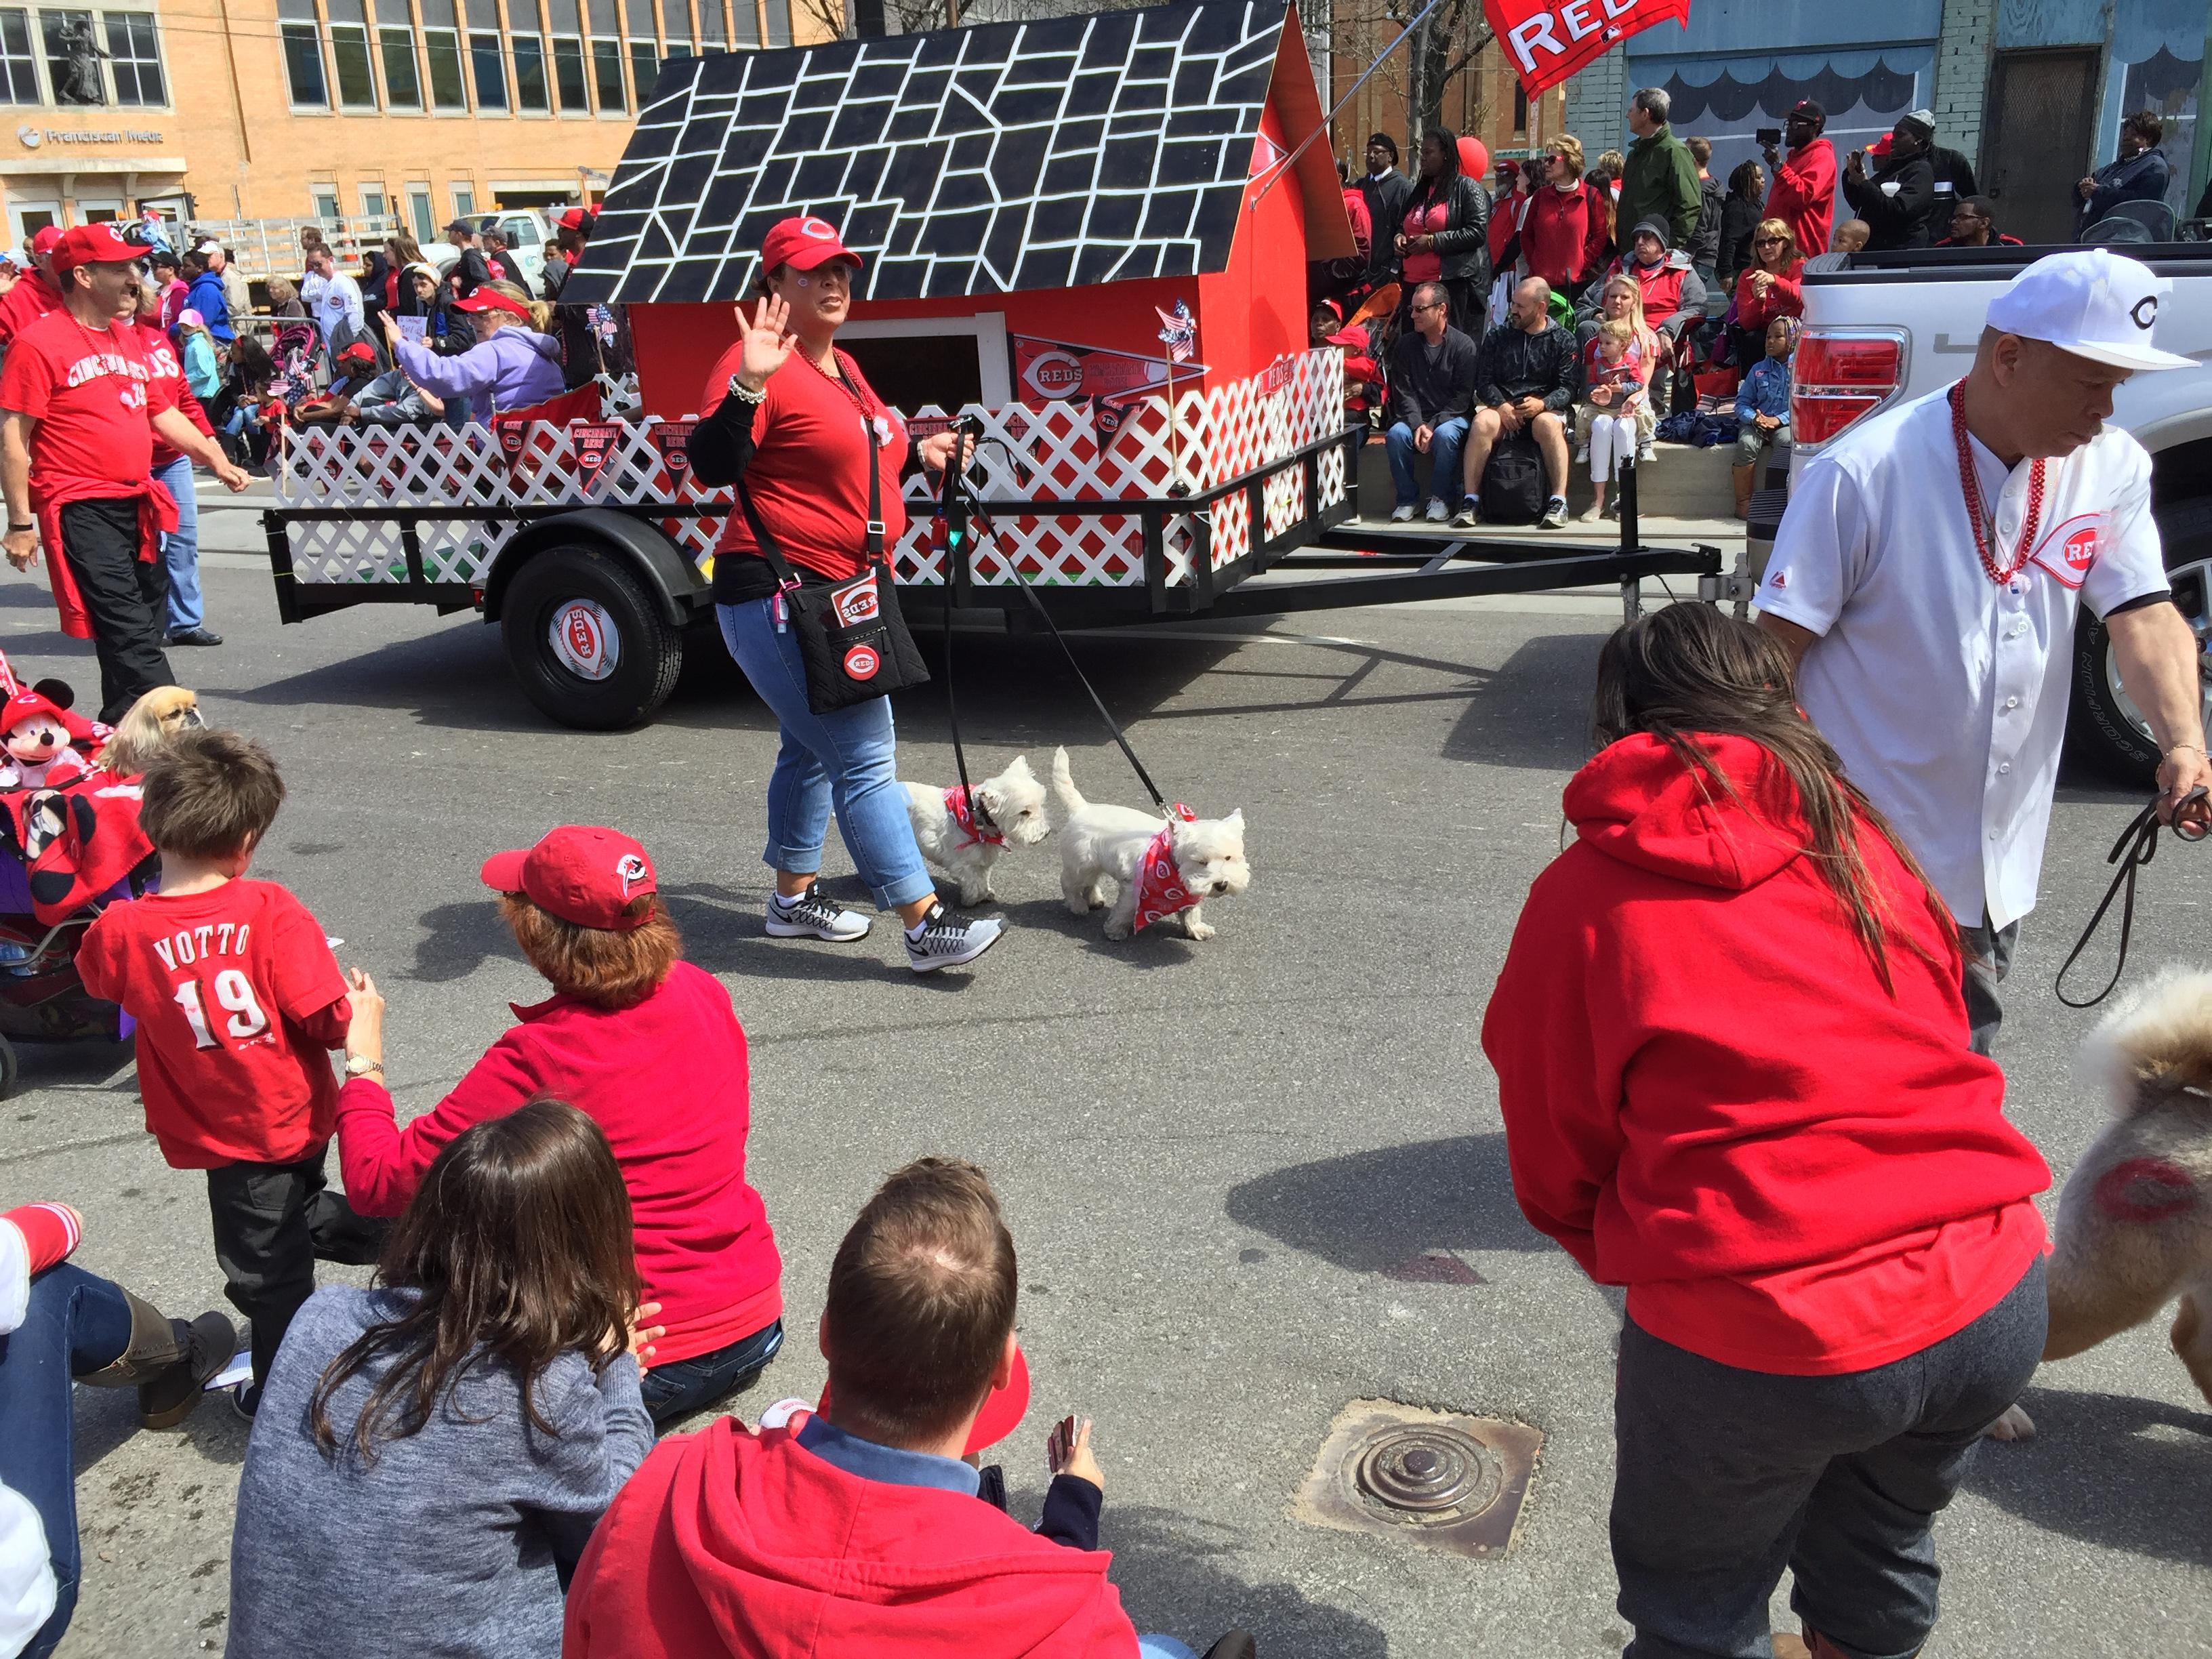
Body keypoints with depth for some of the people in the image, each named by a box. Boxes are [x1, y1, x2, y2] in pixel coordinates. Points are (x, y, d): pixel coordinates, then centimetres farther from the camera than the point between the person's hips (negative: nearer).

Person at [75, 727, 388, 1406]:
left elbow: (97, 980, 8)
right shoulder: (272, 909, -21)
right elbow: (327, 1020, -21)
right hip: (300, 1114, 0)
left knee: (270, 1273, 19)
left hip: (226, 1138, 0)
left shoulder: (119, 930, -17)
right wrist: (355, 1012, -1)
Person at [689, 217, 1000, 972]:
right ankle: (925, 926, -10)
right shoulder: (759, 366, -16)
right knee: (865, 758, -12)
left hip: (839, 594, 11)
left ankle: (793, 896, 35)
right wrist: (747, 385, -39)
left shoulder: (842, 368, 14)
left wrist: (916, 455, 24)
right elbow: (713, 467, -27)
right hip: (779, 601, -11)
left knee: (813, 748, 20)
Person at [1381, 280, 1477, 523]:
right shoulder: (1405, 345, 7)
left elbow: (1462, 396, -7)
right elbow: (1403, 392, 0)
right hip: (1414, 418, 3)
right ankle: (1407, 498, -13)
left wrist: (1433, 426, -18)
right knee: (1396, 434, -29)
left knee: (1445, 434, -35)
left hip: (1452, 418, -3)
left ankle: (1441, 497, -15)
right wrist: (1418, 424, -16)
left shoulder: (1463, 346, -2)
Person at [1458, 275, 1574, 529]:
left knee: (1547, 424, -37)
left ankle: (1559, 501, -33)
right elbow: (1484, 381, 7)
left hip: (1545, 409, -2)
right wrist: (1501, 406, -13)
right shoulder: (1497, 337, 15)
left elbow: (1569, 387, -1)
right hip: (1503, 406, 2)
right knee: (1482, 422, -32)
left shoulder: (1563, 341, 9)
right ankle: (1472, 501, -30)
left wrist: (1543, 404, -21)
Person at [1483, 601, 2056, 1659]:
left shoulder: (1583, 896, -3)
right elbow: (1938, 1058, 17)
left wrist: (1634, 1267, 21)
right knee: (1878, 1566, 33)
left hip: (1759, 1345, -5)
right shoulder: (1865, 842, 8)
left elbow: (1556, 1172, 3)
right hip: (1994, 1304, 5)